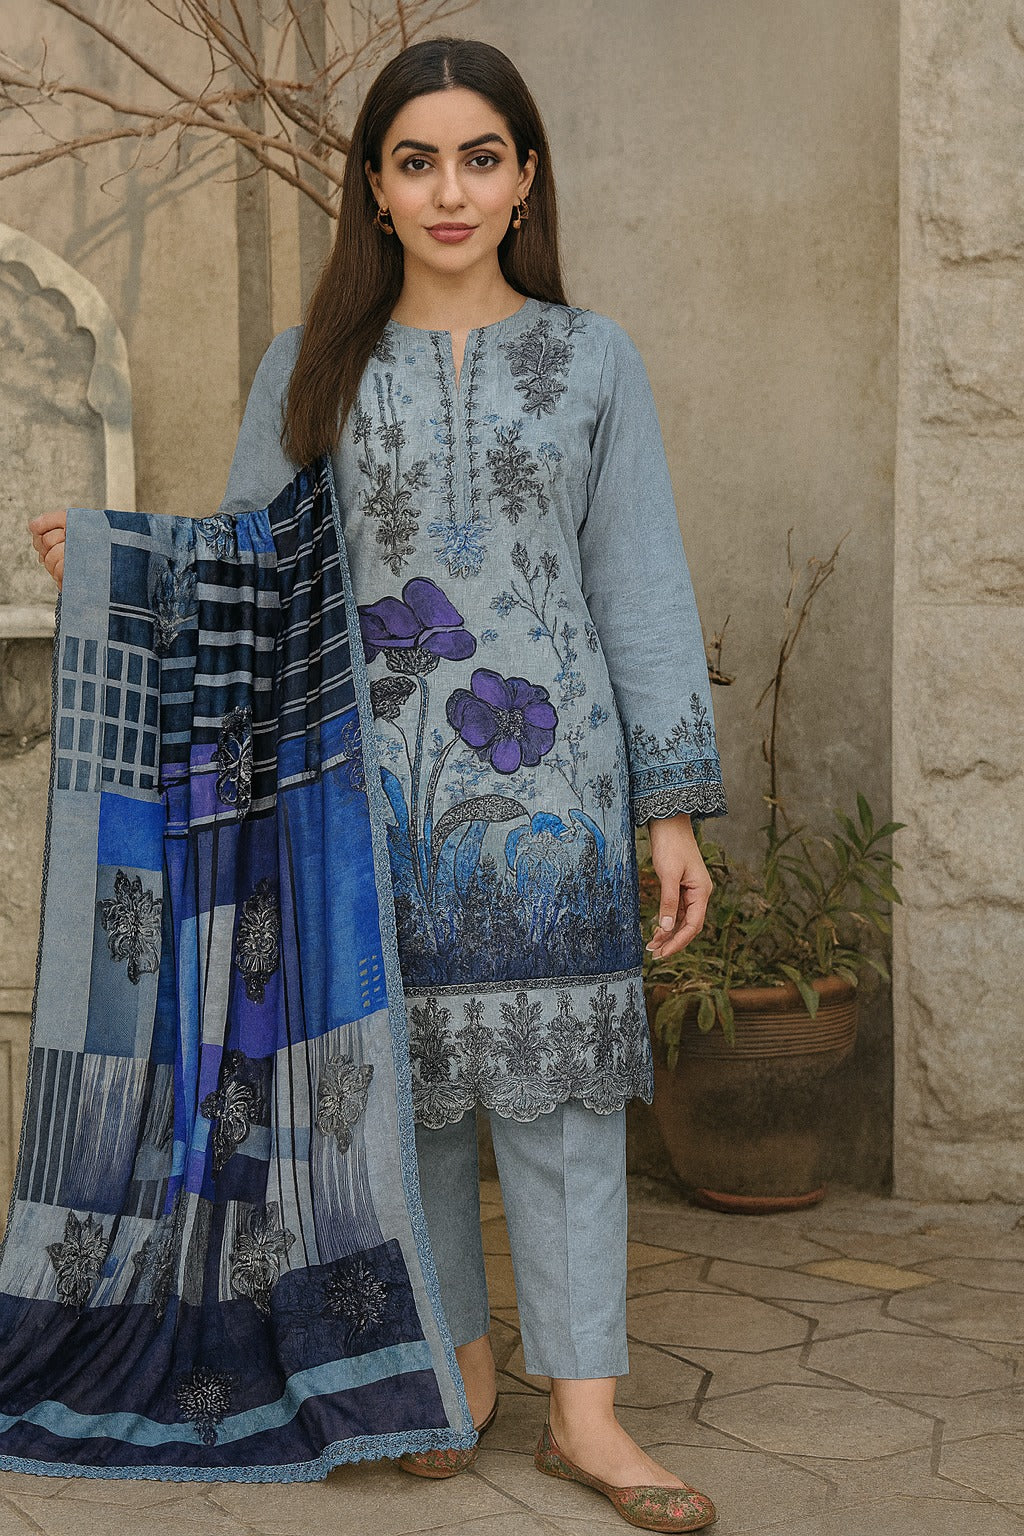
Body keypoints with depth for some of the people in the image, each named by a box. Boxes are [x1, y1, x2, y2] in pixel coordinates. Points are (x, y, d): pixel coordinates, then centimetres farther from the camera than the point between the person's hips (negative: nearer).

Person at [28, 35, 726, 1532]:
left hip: (544, 778, -1)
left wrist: (674, 809, 0)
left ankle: (582, 1407, 9)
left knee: (553, 1076, 0)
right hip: (369, 776, 1)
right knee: (405, 1073, 7)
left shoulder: (592, 357, 5)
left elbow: (641, 591, 3)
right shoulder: (312, 367, 7)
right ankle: (458, 1360, 24)